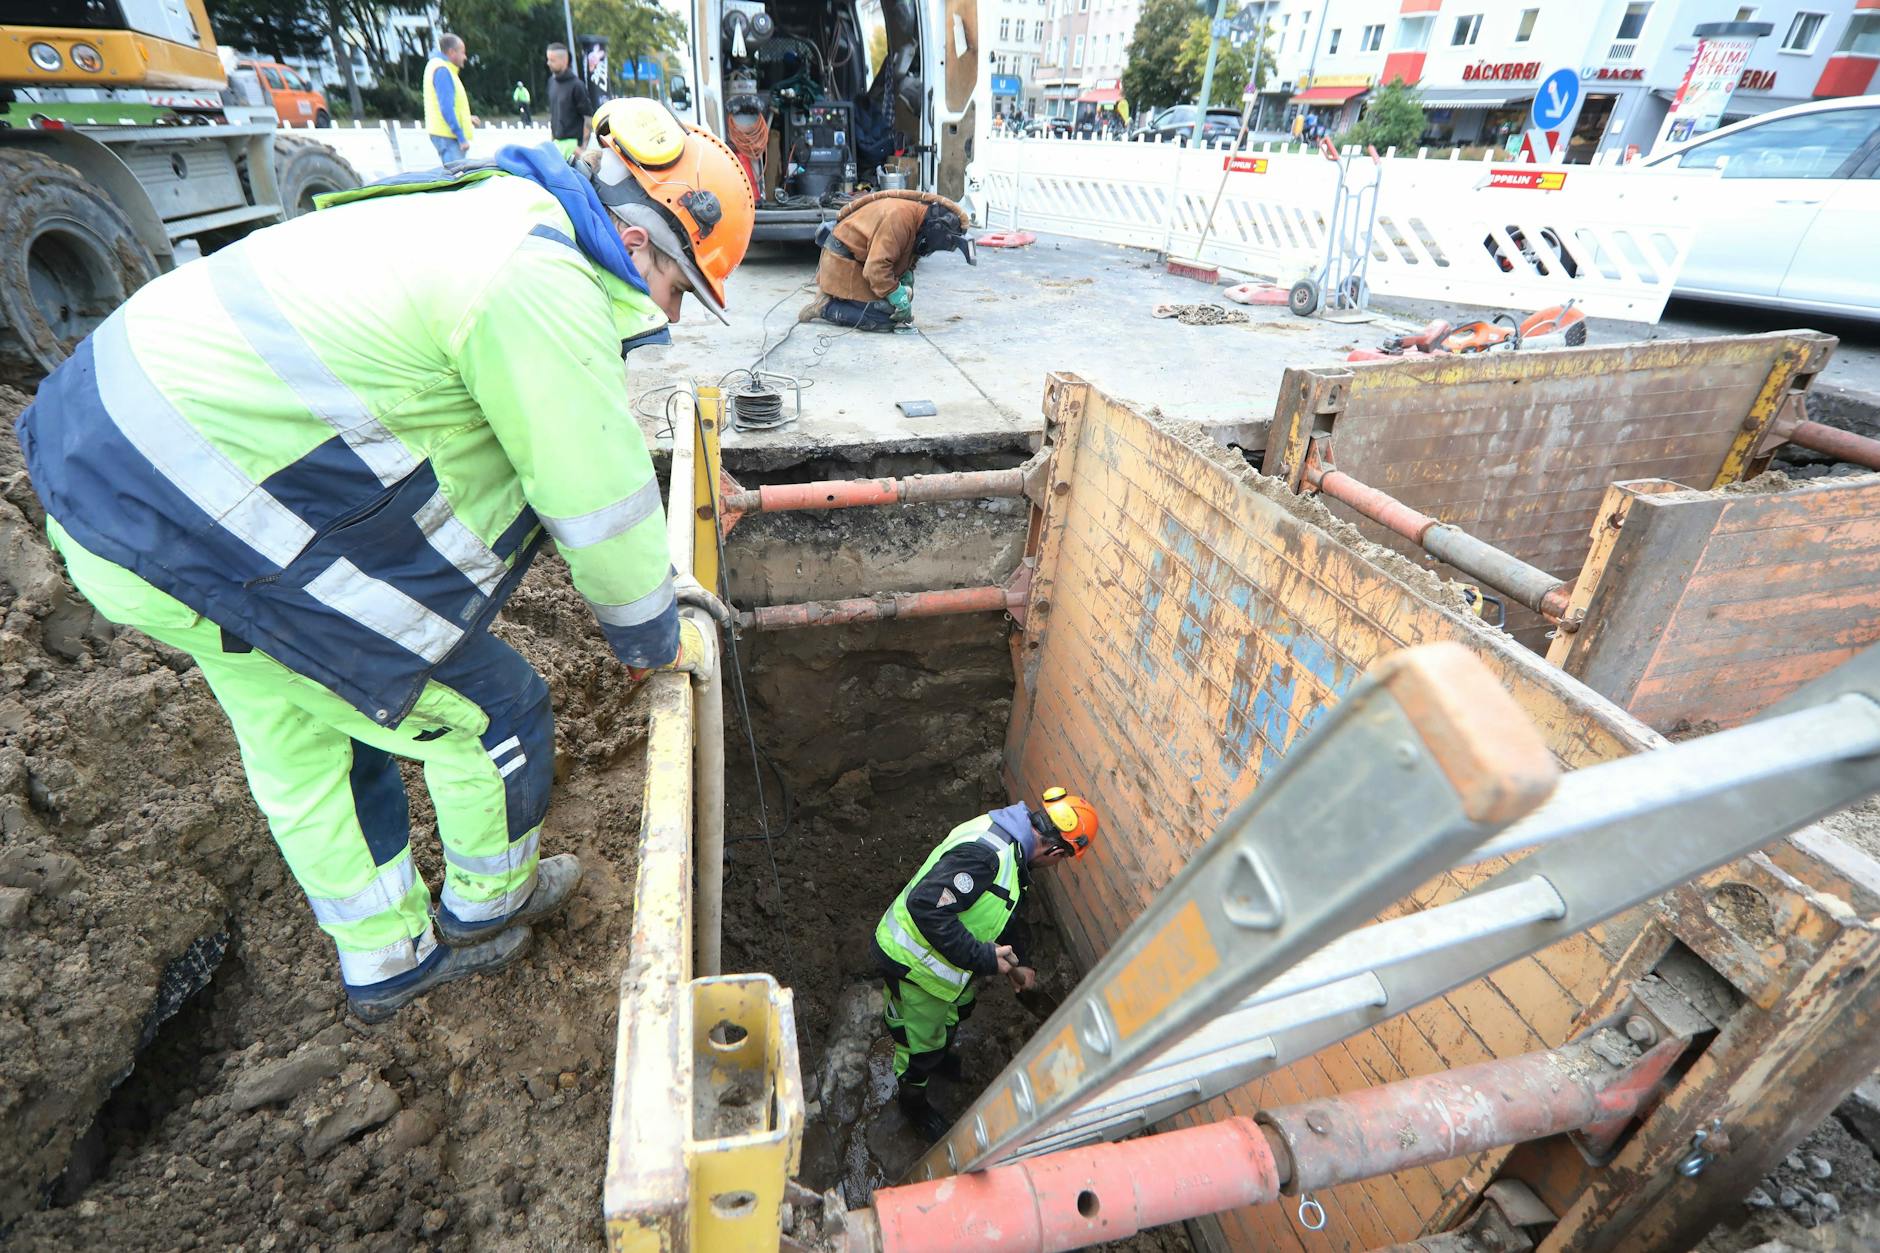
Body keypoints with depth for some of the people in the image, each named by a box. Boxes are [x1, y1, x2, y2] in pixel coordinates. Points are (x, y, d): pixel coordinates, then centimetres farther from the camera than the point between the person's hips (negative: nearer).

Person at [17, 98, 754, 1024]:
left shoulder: (500, 213, 12)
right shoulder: (544, 286, -22)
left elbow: (580, 442, 16)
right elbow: (596, 494, -17)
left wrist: (651, 581, 19)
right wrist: (658, 637, 0)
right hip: (196, 530, -11)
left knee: (298, 745, 22)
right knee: (485, 712, 3)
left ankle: (389, 959, 44)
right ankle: (487, 905, 33)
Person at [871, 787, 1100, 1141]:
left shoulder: (1007, 842, -4)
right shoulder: (984, 854, -37)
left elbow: (1003, 913, 12)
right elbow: (925, 907, -42)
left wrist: (1018, 963, 16)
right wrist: (983, 957, -34)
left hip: (937, 953, 9)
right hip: (913, 964, -9)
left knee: (955, 1009, 34)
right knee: (921, 1039, 19)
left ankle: (938, 1056, 64)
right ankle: (912, 1099, 49)